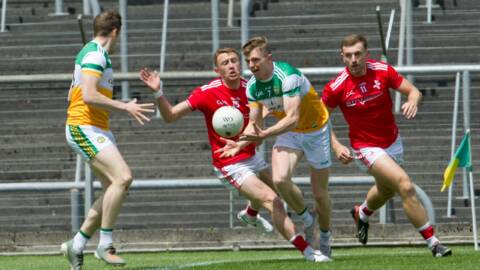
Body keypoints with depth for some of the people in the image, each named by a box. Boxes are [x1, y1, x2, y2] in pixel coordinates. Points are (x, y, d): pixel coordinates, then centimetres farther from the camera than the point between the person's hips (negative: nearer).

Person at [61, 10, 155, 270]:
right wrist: (125, 106, -20)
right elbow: (89, 95, -24)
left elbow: (73, 94, 26)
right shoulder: (95, 54, -13)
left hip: (97, 130, 11)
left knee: (115, 188, 5)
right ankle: (105, 245, -18)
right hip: (84, 128, -11)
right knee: (122, 178, -22)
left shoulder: (93, 53, 19)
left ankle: (76, 246, 10)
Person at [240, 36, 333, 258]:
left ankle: (325, 238, 30)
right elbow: (254, 123, 1)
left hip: (315, 130, -5)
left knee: (320, 193, 4)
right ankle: (307, 220, 4)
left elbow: (293, 118, -37)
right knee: (280, 179, -22)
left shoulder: (288, 77, -31)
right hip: (288, 132, 5)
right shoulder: (252, 86, -9)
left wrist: (264, 134, -47)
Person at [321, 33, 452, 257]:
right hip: (367, 148, -5)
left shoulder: (383, 71, -14)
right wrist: (336, 146, -18)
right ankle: (433, 243, -17)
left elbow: (413, 91, -7)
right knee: (405, 186, -23)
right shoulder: (336, 88, -20)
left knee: (386, 190, 29)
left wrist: (412, 101, -31)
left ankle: (362, 214, 63)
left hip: (393, 142, 5)